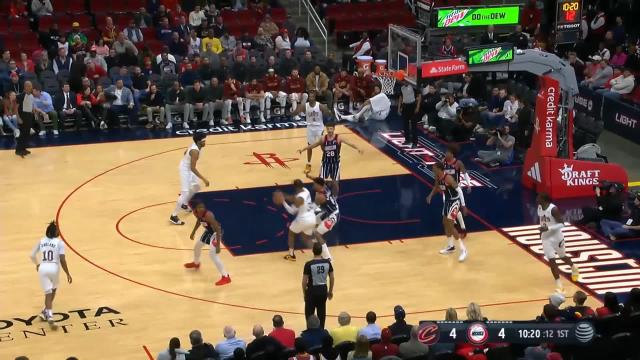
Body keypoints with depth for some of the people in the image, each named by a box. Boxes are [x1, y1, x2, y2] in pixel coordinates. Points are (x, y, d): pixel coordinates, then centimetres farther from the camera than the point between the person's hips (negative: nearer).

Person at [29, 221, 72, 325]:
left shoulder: (41, 241, 10)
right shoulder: (59, 242, -2)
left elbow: (32, 256, 14)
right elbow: (62, 260, -8)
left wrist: (37, 264, 34)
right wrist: (68, 274, -1)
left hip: (43, 268, 2)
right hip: (54, 268, -2)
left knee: (48, 293, 4)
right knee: (53, 289, 26)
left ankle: (49, 314, -15)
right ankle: (45, 311, 28)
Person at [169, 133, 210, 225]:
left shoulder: (195, 146, -2)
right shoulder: (195, 151, -32)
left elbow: (186, 153, 16)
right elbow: (193, 168, -34)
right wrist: (203, 179, -35)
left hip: (188, 168, 10)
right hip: (185, 170, -10)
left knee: (196, 187, 25)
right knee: (185, 193, -12)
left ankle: (184, 204, 41)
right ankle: (173, 216, -7)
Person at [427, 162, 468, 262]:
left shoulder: (448, 178, -28)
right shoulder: (438, 177, -2)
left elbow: (459, 190, -25)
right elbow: (436, 187, 21)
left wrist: (463, 205, -25)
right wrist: (431, 195, 5)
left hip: (454, 202, -9)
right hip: (447, 201, 9)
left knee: (450, 225, -12)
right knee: (445, 223, 18)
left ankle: (463, 250, -7)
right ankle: (450, 247, 35)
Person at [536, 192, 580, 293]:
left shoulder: (553, 209, -25)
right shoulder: (539, 207, -3)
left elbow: (561, 224, -24)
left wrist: (548, 228, -32)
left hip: (556, 237, -5)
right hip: (546, 238, 5)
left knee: (562, 257, 18)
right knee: (551, 260, -5)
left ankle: (574, 268, 53)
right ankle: (559, 285, -1)